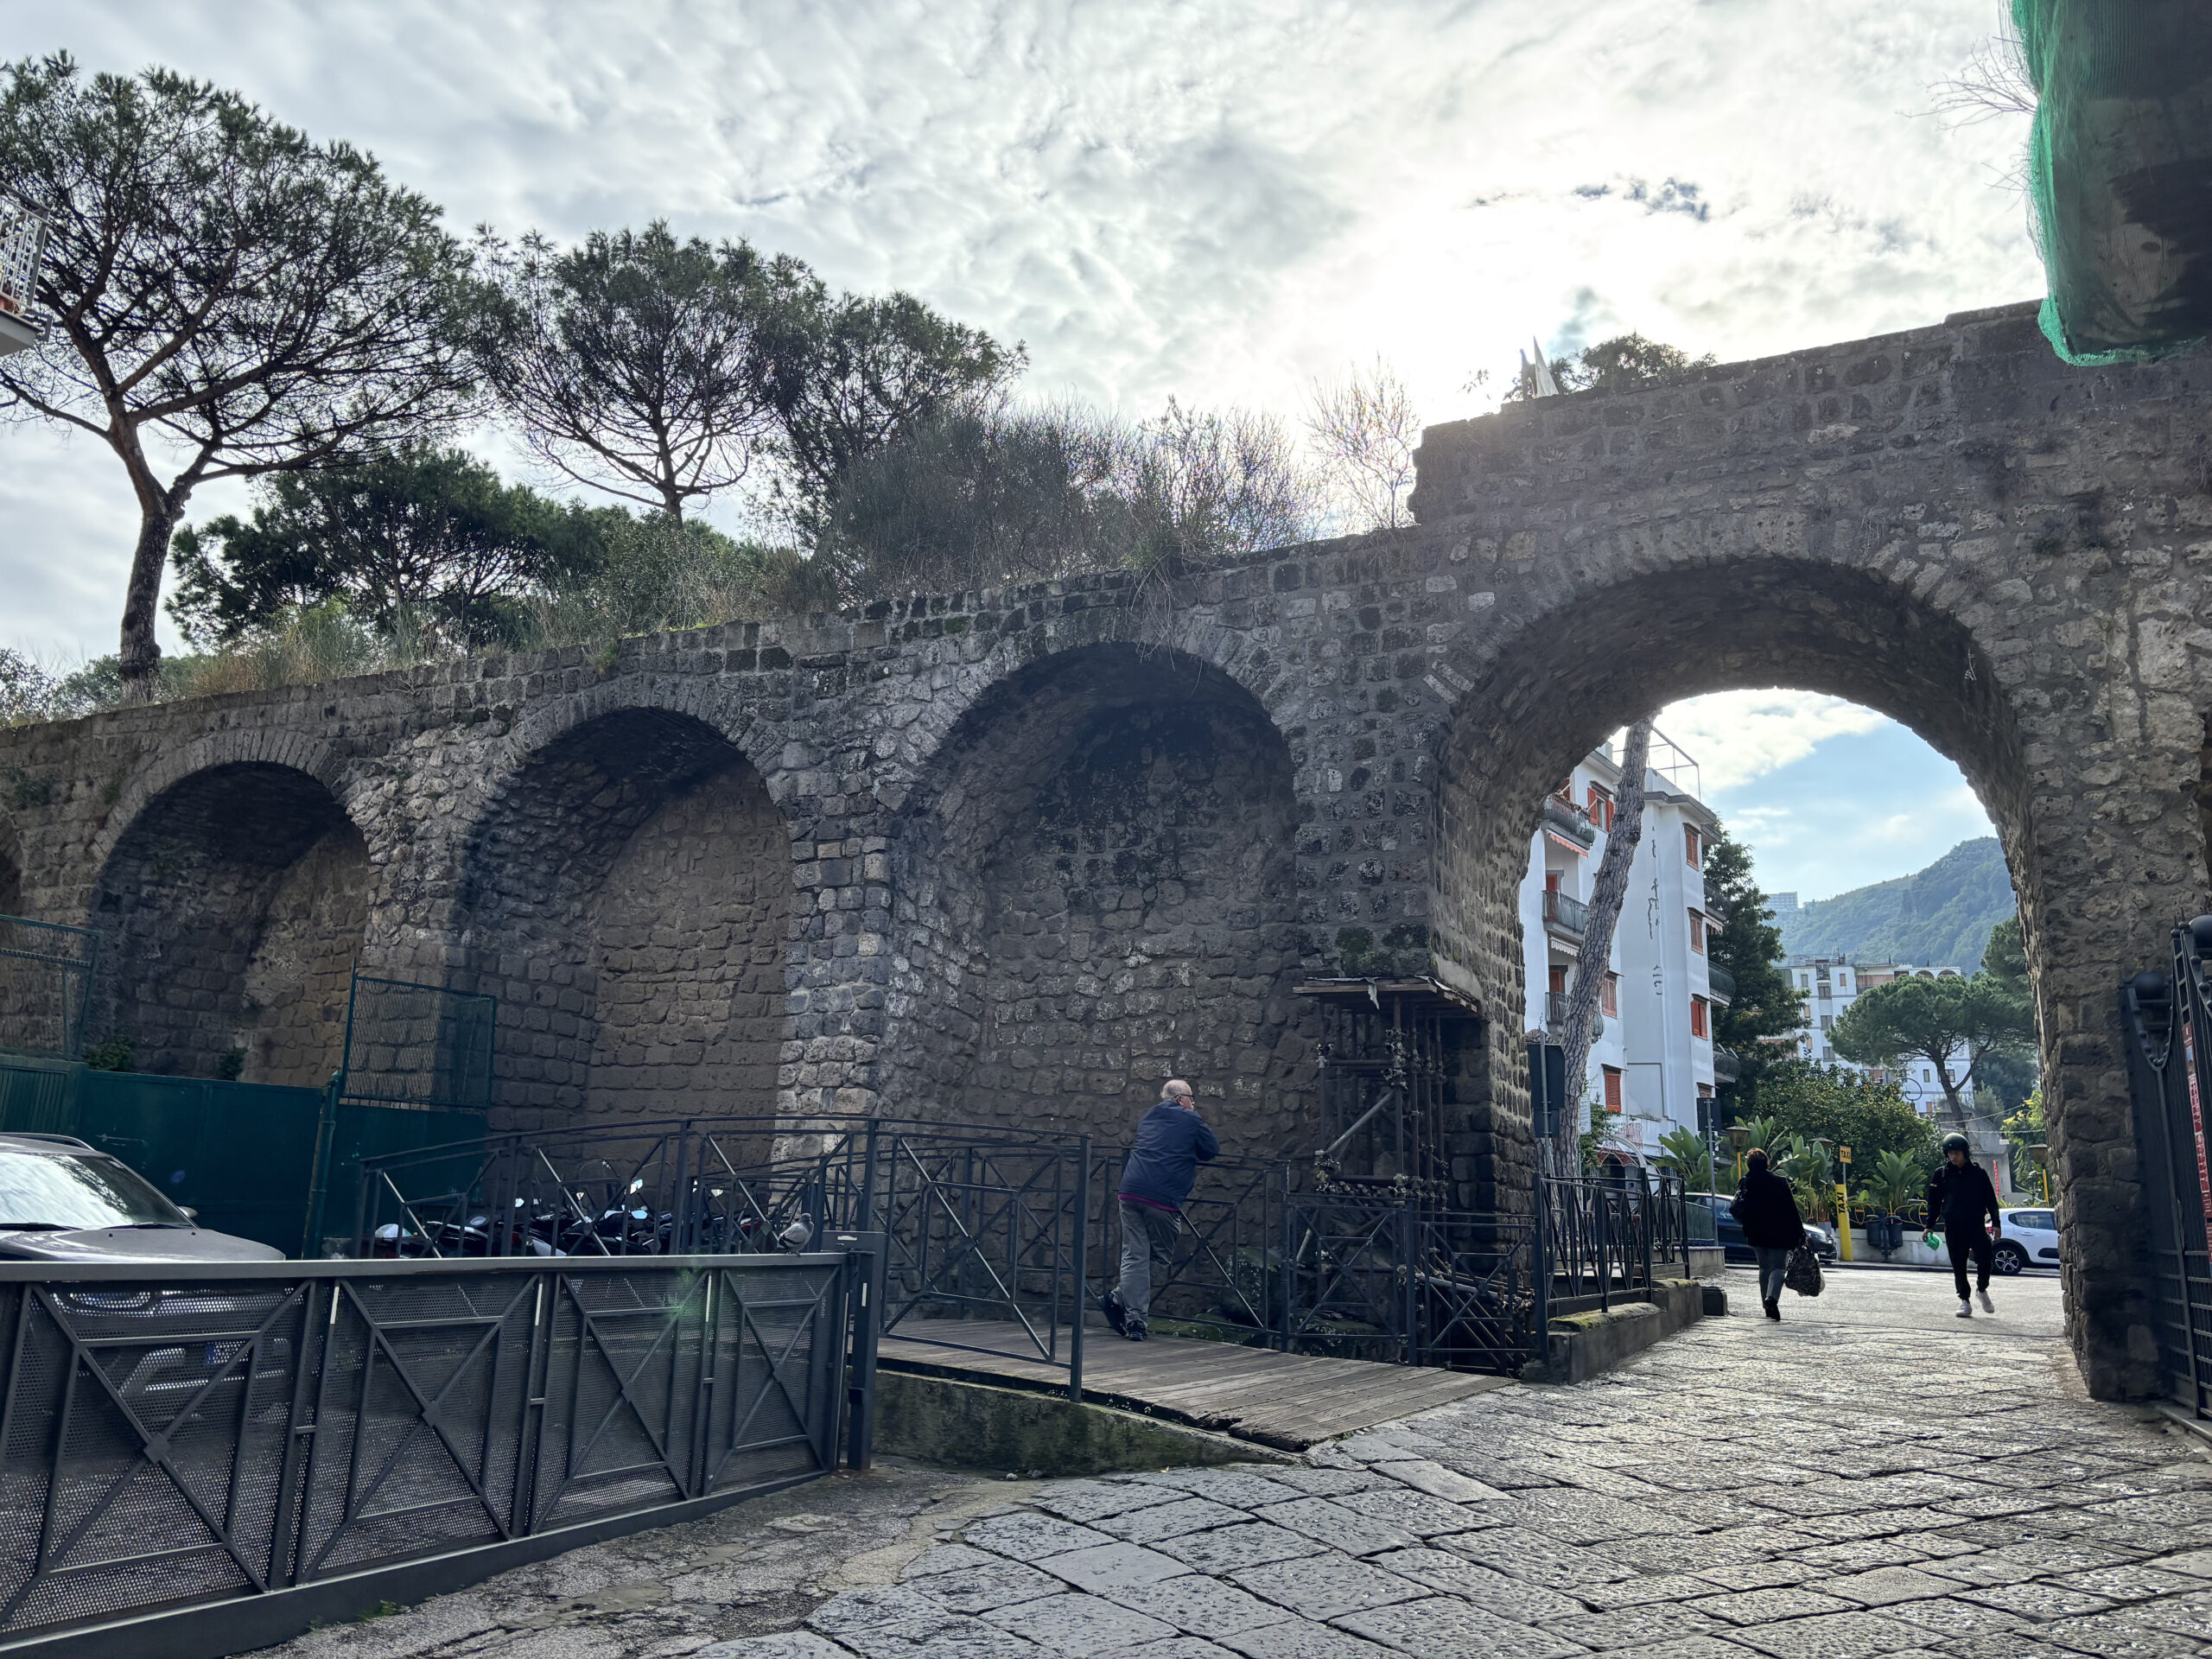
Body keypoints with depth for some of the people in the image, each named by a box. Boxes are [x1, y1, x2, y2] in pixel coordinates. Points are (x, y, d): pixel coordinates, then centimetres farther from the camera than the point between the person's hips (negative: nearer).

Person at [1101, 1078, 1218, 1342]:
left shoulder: (1148, 1118, 24)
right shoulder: (1191, 1120, 7)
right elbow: (1213, 1151, 13)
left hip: (1131, 1191, 5)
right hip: (1164, 1198, -5)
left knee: (1134, 1256, 5)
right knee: (1161, 1257, 8)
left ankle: (1134, 1319, -2)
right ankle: (1118, 1297, -4)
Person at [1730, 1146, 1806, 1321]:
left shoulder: (1745, 1183, -1)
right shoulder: (1779, 1182, -5)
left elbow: (1735, 1210, -4)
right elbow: (1791, 1210, -4)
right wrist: (1800, 1233, 0)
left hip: (1756, 1234, 2)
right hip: (1779, 1234, -2)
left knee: (1764, 1267, 17)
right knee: (1778, 1267, 0)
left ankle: (1767, 1305, 17)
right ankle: (1772, 1297, -25)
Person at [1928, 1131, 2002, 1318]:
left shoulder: (1978, 1173, 3)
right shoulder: (1942, 1174, 5)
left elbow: (1990, 1199, 8)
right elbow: (1934, 1202, 9)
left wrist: (1996, 1223, 2)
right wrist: (1930, 1225, 5)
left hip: (1975, 1225, -1)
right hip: (1952, 1227, 1)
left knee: (1986, 1257, -14)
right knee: (1958, 1266, 3)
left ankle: (1982, 1289, 13)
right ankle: (1964, 1300, 14)